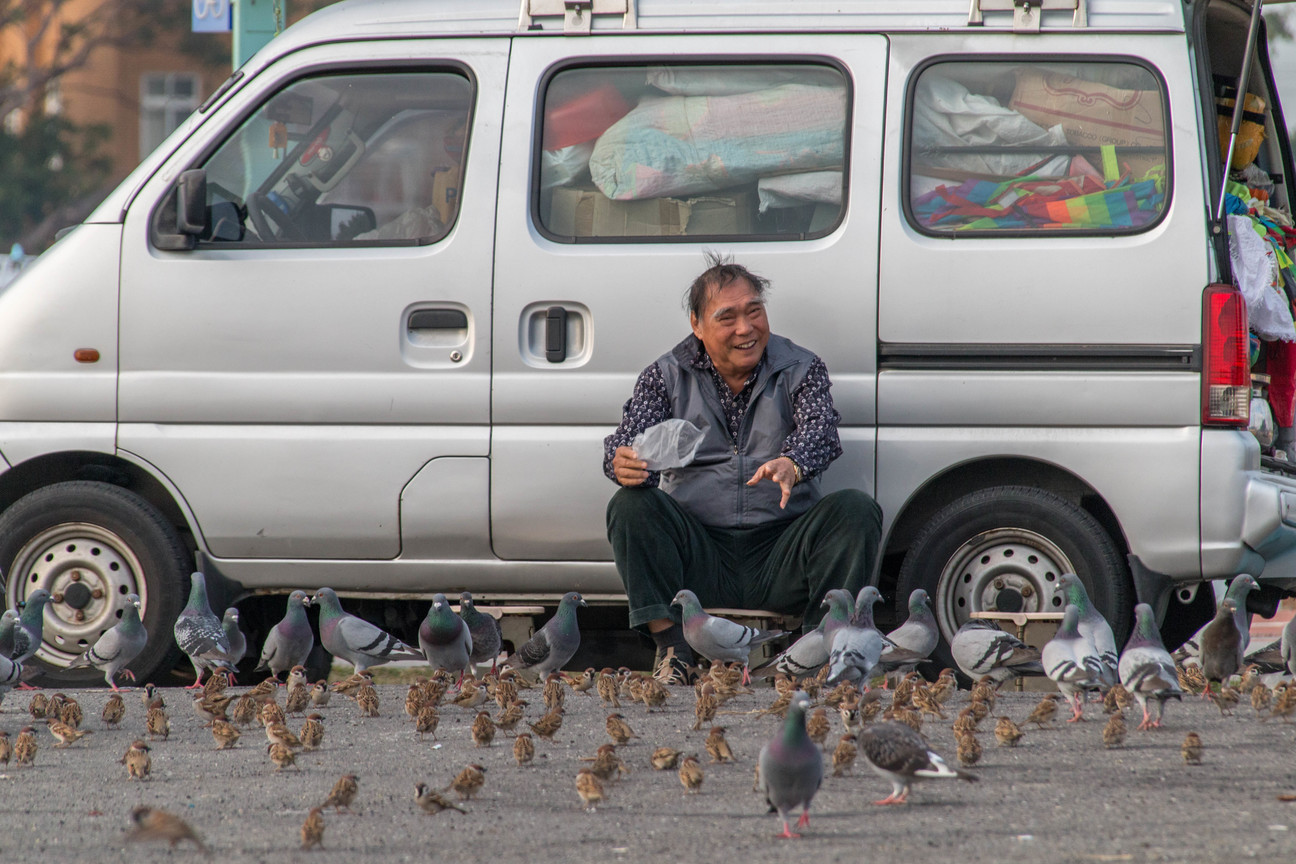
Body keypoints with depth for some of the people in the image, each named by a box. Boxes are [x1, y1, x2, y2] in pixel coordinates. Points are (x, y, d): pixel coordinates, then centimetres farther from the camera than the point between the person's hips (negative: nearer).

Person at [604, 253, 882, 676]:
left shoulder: (800, 369, 5)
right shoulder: (667, 376, 7)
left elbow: (820, 429, -15)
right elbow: (631, 440, -7)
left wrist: (791, 466, -40)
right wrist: (624, 465, -34)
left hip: (781, 552, 0)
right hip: (698, 555, 1)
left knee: (856, 510, -24)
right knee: (631, 505, -24)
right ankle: (671, 649, -27)